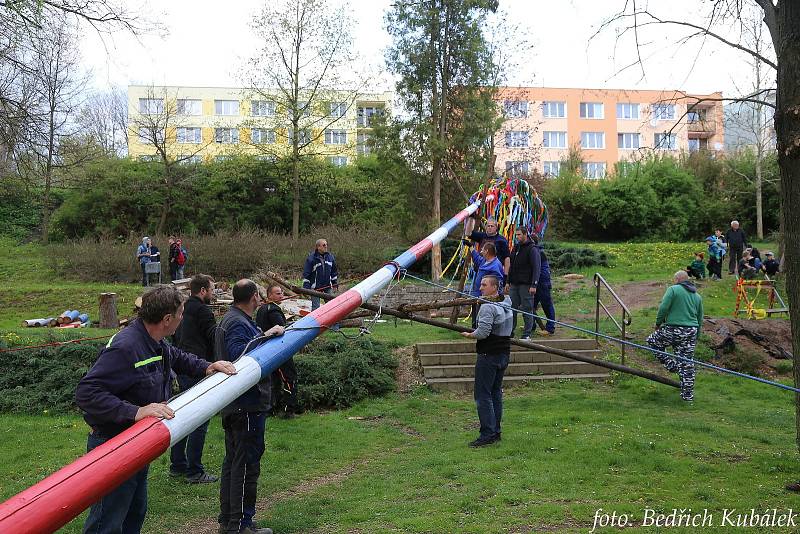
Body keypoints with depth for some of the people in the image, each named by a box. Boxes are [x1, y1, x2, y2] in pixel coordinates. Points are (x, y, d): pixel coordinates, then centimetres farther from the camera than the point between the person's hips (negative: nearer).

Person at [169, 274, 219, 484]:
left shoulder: (184, 310, 16)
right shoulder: (202, 311, -14)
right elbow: (215, 337, -16)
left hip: (183, 370, 10)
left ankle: (177, 466, 25)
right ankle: (194, 471, 0)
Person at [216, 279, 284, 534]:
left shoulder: (229, 319, 15)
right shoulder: (239, 324, -18)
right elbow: (239, 356, -34)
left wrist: (267, 335, 13)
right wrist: (265, 336, -31)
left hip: (233, 406, 11)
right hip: (247, 405, -11)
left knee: (233, 461, 17)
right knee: (246, 464, -2)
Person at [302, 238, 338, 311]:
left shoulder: (330, 257, 6)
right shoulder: (311, 258, -10)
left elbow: (334, 271, 16)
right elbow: (306, 274, -8)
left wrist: (335, 284, 14)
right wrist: (306, 288, -12)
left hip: (328, 286, 5)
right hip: (315, 287, -5)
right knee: (315, 307, -3)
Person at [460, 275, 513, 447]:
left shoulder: (488, 307, -17)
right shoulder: (507, 303, 11)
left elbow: (482, 333, -24)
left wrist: (469, 335, -6)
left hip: (488, 355, -9)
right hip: (504, 354, 9)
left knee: (483, 394, -4)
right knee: (496, 393, 15)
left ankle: (487, 434, -5)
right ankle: (496, 432, 21)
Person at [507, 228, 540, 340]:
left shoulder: (532, 249, -7)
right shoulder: (515, 248, 17)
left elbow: (536, 268, -13)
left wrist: (534, 285, -19)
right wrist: (508, 282, 18)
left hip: (526, 285, -7)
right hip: (514, 284, 7)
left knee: (527, 309, -1)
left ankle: (527, 334, 5)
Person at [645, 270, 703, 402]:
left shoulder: (673, 289, -2)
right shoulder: (698, 296, 18)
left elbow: (663, 308, -11)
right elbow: (700, 319, 21)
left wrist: (658, 323, 3)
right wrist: (696, 337, 27)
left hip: (673, 330, -6)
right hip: (691, 331, 6)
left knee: (652, 341, 18)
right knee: (687, 363, 8)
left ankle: (671, 364, 9)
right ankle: (688, 394, 12)